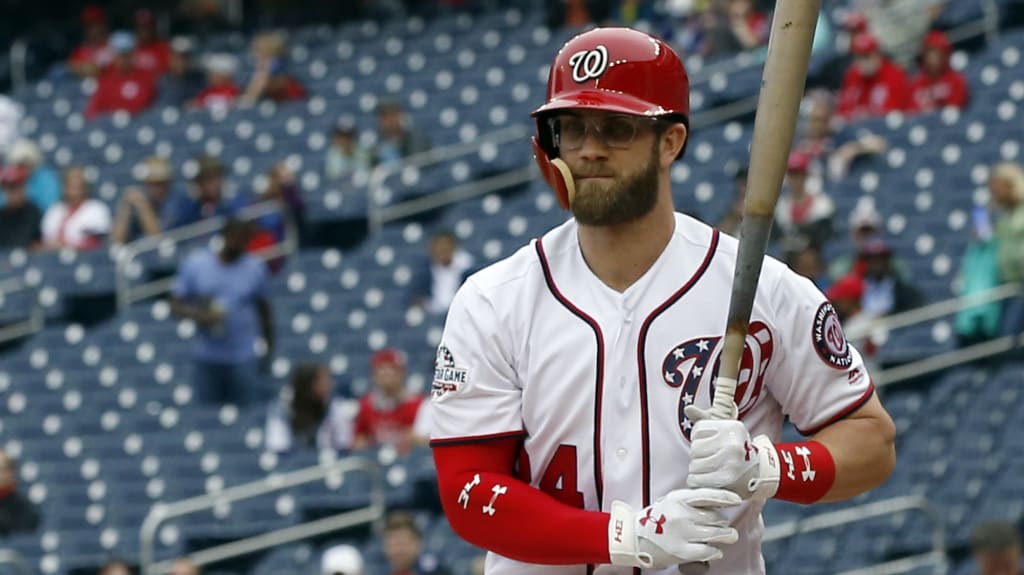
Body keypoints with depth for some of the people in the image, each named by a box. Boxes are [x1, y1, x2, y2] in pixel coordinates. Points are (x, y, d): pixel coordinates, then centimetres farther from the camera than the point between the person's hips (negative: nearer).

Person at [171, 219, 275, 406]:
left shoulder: (256, 267, 0)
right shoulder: (195, 263, -1)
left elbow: (263, 308, 13)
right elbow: (176, 304, 2)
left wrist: (269, 346, 17)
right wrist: (198, 315, -18)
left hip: (243, 361, -1)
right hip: (207, 360, 1)